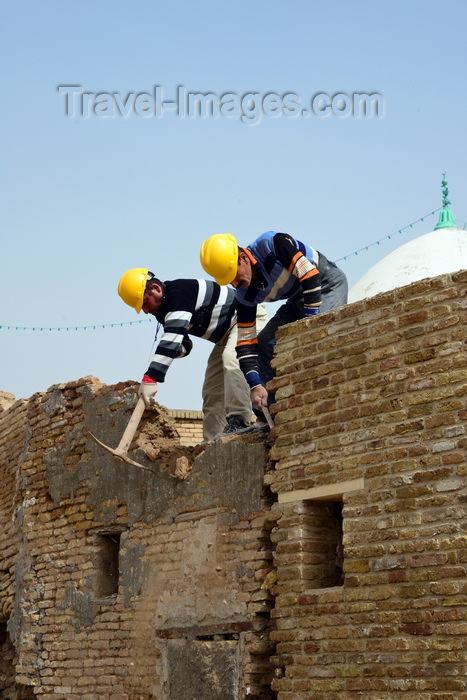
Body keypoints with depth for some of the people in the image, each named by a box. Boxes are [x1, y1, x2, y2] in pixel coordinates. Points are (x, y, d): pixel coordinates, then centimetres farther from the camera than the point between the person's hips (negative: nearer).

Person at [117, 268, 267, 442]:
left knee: (230, 359, -34)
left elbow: (172, 338, -38)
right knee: (212, 387, 5)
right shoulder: (164, 309, 4)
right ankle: (211, 441, 4)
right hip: (226, 334, 11)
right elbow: (183, 346, 8)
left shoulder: (179, 293, -28)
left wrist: (151, 378, -42)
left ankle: (239, 422, -36)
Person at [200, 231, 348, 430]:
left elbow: (310, 275, -32)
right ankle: (268, 417, 0)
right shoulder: (245, 295, -13)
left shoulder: (271, 244, -32)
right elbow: (245, 342, -13)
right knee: (264, 343, -4)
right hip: (298, 299, 7)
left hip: (328, 285, -7)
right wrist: (255, 385, -23)